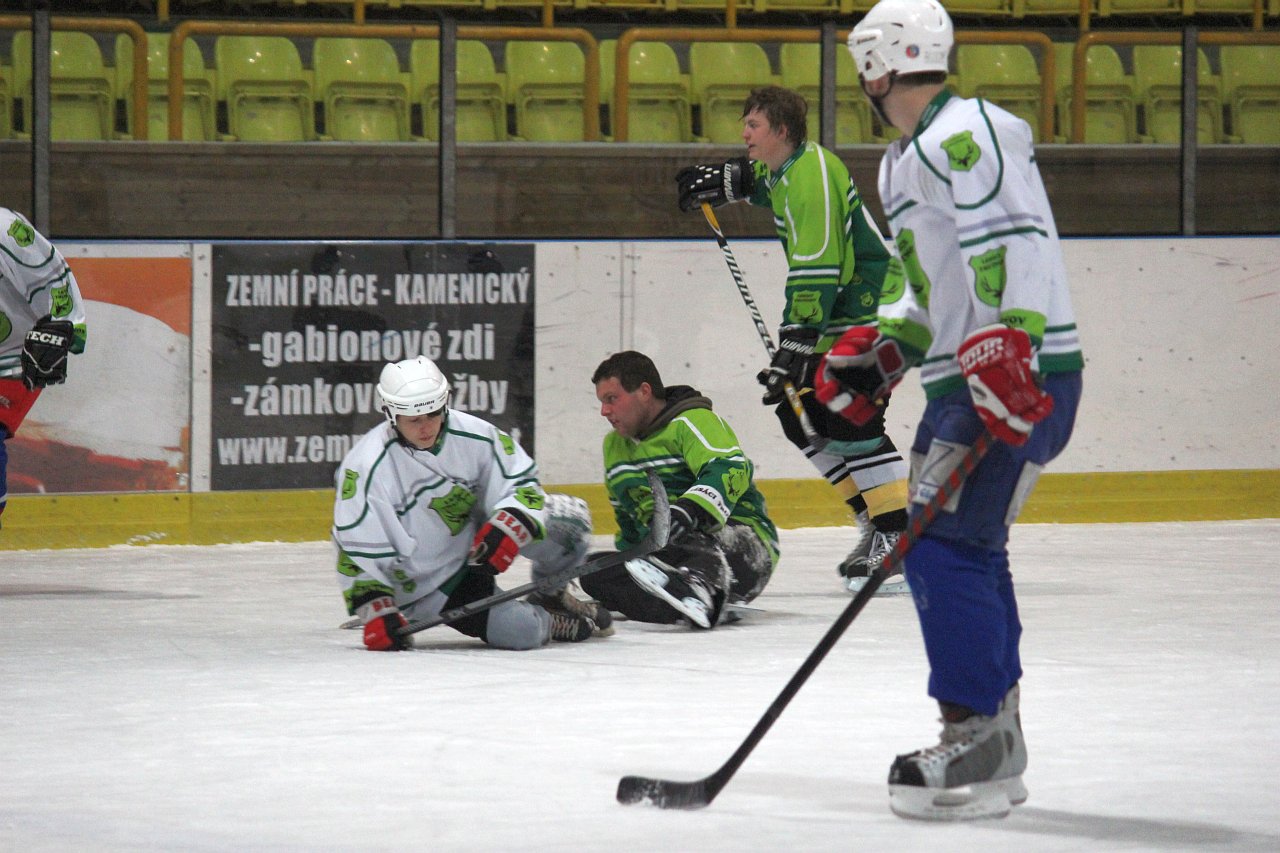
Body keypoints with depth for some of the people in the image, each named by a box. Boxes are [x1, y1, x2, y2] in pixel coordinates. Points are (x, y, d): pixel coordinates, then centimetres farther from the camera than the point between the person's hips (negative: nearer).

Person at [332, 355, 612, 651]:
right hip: (424, 587, -5)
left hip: (476, 535, 5)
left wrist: (507, 528, -27)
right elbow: (356, 546, -19)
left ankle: (549, 596, 18)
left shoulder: (474, 434, -16)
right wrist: (376, 611, -24)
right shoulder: (366, 467, -24)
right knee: (521, 631, -23)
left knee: (569, 517, -12)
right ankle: (550, 622, 15)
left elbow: (522, 484, -6)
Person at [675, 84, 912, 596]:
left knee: (851, 424, -18)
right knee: (800, 416, 9)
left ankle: (902, 539, -18)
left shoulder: (811, 179, -22)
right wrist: (725, 182, 23)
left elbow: (815, 272, -27)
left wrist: (796, 347, -29)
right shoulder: (787, 168, 9)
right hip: (838, 320, 11)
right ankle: (877, 523, 13)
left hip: (868, 314, -11)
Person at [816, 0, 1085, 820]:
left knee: (945, 547, -16)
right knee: (968, 548, 16)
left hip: (1019, 381, -11)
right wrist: (879, 351, 20)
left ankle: (977, 745, -15)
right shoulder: (905, 159, 20)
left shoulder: (962, 137, -15)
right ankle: (995, 746, 25)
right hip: (964, 382, 11)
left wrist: (999, 351, -36)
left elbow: (1007, 242, -28)